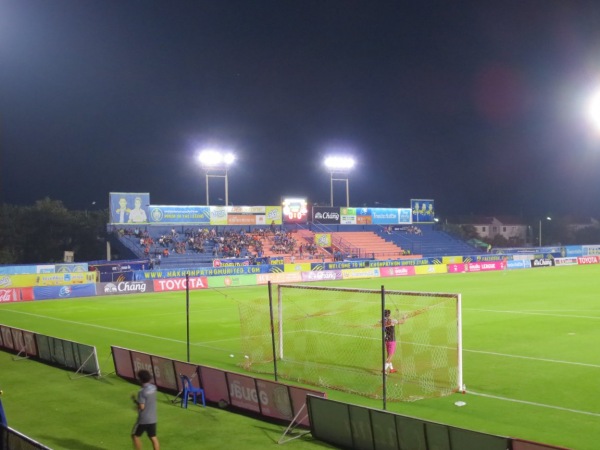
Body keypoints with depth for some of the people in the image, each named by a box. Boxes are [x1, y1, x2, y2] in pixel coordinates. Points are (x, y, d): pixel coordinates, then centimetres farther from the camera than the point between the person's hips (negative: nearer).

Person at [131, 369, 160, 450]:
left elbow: (141, 407, -21)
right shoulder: (153, 388, 1)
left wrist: (135, 400, -7)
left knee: (135, 436, 13)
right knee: (153, 437, 11)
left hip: (143, 419, -7)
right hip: (153, 418, 7)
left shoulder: (142, 392, -22)